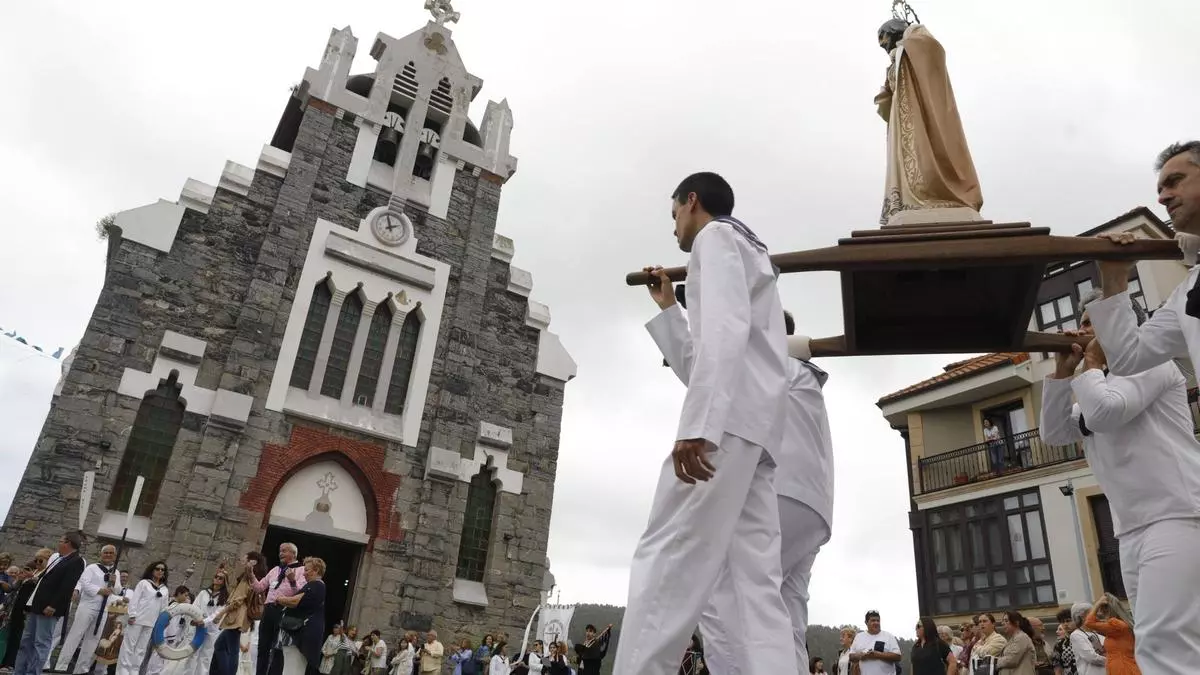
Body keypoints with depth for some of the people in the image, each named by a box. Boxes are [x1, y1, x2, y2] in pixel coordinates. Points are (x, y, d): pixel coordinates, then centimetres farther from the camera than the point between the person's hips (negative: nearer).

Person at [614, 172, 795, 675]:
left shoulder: (715, 237, 7)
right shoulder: (755, 254, 35)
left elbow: (725, 328, -12)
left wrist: (697, 423, -22)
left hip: (726, 418, -9)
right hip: (758, 425, 9)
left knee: (664, 563, -15)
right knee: (759, 584, -2)